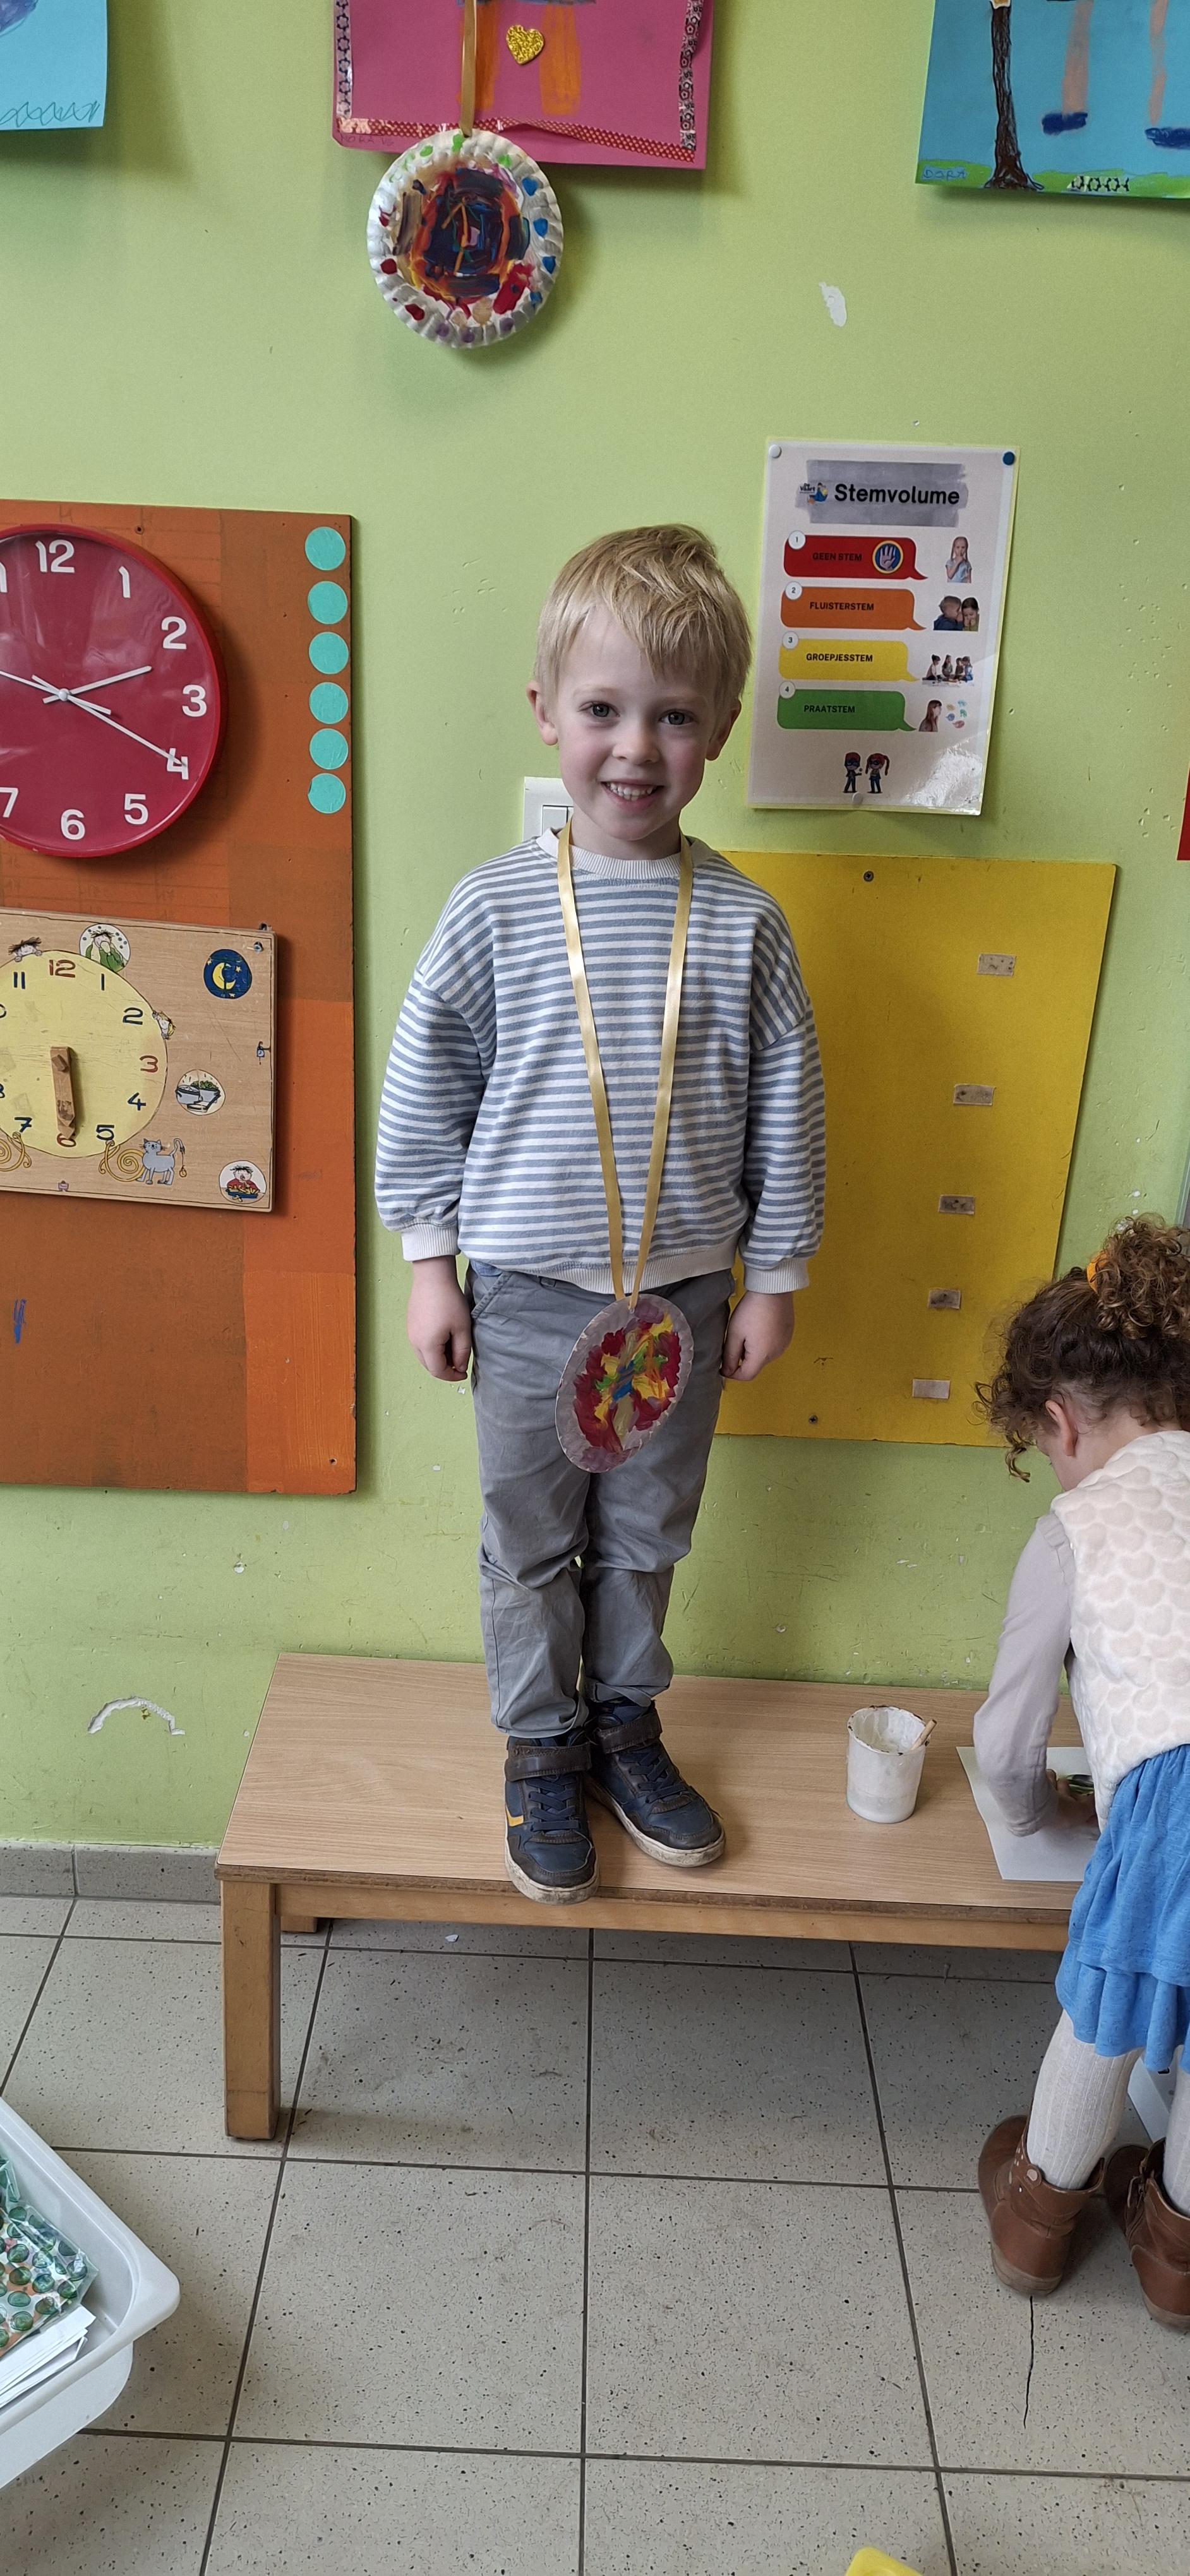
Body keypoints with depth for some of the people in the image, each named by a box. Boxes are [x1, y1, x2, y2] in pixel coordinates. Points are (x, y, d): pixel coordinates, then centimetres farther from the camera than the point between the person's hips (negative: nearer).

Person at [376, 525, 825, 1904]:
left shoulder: (745, 923, -7)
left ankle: (625, 1717, 40)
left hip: (685, 1294, 1)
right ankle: (542, 1745, 34)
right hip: (529, 1292, -1)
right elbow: (422, 1090, -1)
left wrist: (773, 1279, 4)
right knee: (530, 1540, 13)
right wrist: (429, 1261, 0)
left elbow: (787, 1110, 1)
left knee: (647, 1532, 18)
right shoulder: (494, 908, -9)